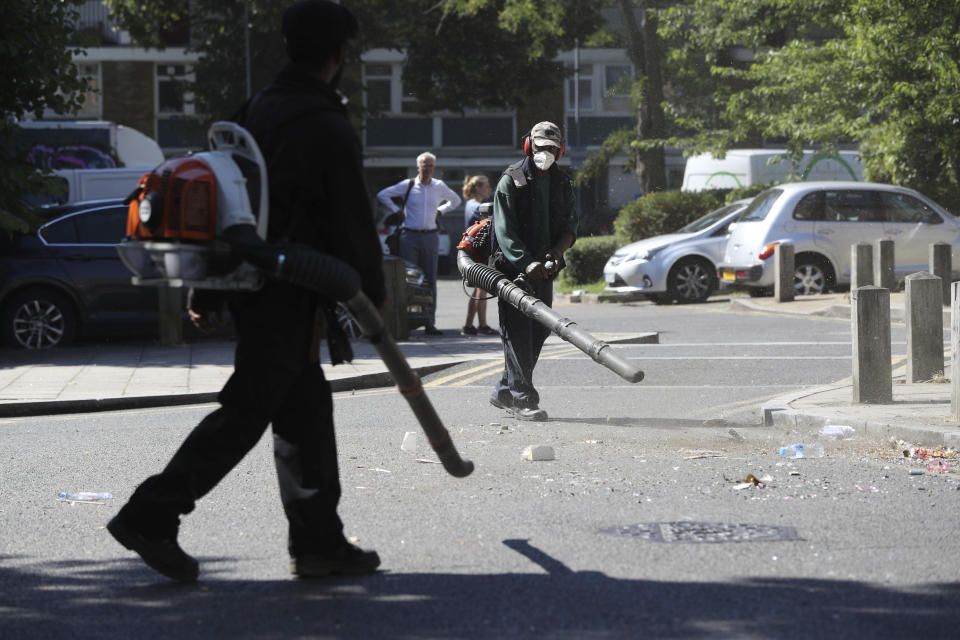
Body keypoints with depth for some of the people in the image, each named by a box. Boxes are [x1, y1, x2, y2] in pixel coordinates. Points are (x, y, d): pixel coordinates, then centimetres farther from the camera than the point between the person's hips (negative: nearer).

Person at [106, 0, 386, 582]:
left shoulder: (255, 112, 12)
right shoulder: (329, 130, -14)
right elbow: (353, 223, -11)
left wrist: (205, 292, 19)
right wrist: (374, 291, 3)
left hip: (249, 285, 9)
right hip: (291, 293, -9)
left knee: (307, 408, 13)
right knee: (247, 410, -5)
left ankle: (318, 540, 16)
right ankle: (151, 515, -6)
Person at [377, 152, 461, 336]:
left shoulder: (439, 187, 9)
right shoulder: (408, 185, 1)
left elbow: (456, 200, 27)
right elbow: (382, 195, 8)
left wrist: (440, 211, 14)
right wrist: (397, 211, 4)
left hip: (430, 237, 3)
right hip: (410, 236, -3)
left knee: (430, 279, 2)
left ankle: (430, 322, 5)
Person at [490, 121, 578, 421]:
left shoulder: (563, 184, 11)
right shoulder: (510, 181, -6)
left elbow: (570, 227, 7)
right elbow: (505, 231, -14)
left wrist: (556, 252, -14)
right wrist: (527, 264, -26)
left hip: (545, 269, 6)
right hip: (512, 267, -6)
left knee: (540, 329, 7)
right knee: (517, 330, -9)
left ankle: (504, 391, 19)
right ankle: (523, 399, -11)